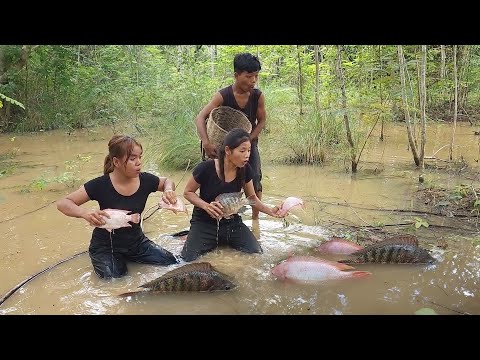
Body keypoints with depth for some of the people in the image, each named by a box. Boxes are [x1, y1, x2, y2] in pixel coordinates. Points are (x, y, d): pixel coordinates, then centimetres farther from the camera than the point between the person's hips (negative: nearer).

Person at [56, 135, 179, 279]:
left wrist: (168, 190, -17)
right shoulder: (101, 185, -24)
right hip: (106, 246, -4)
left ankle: (128, 257, 16)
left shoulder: (145, 180, -14)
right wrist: (85, 213, -41)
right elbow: (62, 203, -20)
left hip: (136, 241, 4)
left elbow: (167, 181, 8)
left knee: (173, 263, -7)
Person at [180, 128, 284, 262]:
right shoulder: (206, 168, -22)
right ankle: (212, 242, 11)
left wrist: (270, 210, -12)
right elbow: (188, 192, -6)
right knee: (189, 259, -24)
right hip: (205, 222, -3)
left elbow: (252, 198, 5)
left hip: (232, 222, 4)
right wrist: (206, 205, -24)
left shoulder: (245, 169, -10)